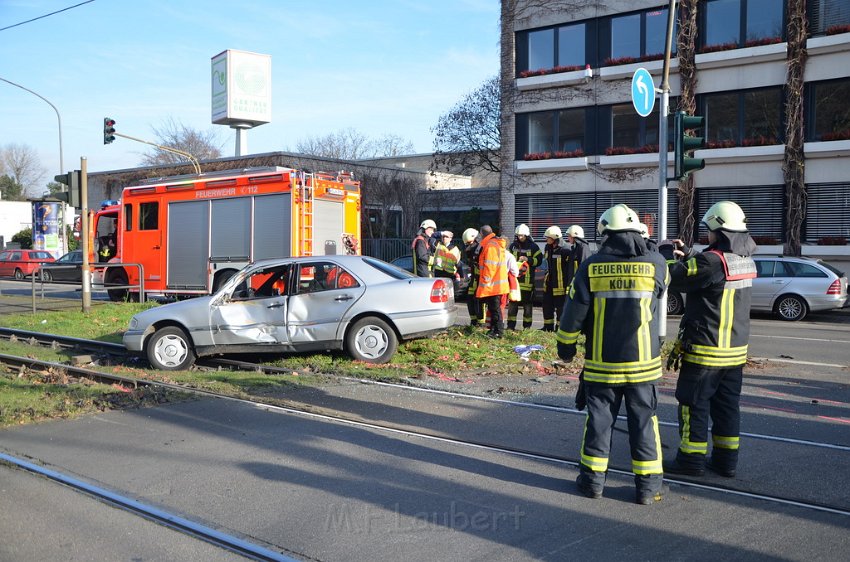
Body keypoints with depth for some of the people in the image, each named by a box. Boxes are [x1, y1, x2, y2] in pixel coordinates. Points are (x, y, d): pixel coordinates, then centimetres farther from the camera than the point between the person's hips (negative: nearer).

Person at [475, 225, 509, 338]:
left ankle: (498, 332, -3)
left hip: (492, 284, -10)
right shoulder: (498, 244, 16)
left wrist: (486, 281, -17)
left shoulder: (490, 245, -16)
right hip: (498, 284, 10)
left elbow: (489, 265, -21)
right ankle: (493, 329, 23)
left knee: (495, 308, -6)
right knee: (494, 307, 16)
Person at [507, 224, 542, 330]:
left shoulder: (533, 246, 0)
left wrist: (527, 259, -16)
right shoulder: (513, 245, 11)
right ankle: (511, 325, 8)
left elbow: (539, 260, -4)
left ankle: (527, 325, 9)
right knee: (512, 302, 3)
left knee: (527, 303, 2)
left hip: (527, 279, -3)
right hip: (514, 277, 3)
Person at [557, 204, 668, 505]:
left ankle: (593, 478, 19)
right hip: (642, 362, 0)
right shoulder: (655, 264, -6)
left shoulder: (591, 267, -6)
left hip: (601, 362, 0)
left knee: (599, 418, 11)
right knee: (643, 420, 8)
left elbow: (573, 312, -4)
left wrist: (566, 347, 10)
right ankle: (648, 485, 12)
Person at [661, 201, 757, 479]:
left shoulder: (714, 260, -21)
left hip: (705, 348, -8)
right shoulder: (746, 261, 6)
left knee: (694, 403, 3)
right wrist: (688, 254, 14)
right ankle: (726, 460, 21)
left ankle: (691, 459, 10)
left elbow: (678, 279, -13)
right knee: (727, 404, 14)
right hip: (736, 349, 8)